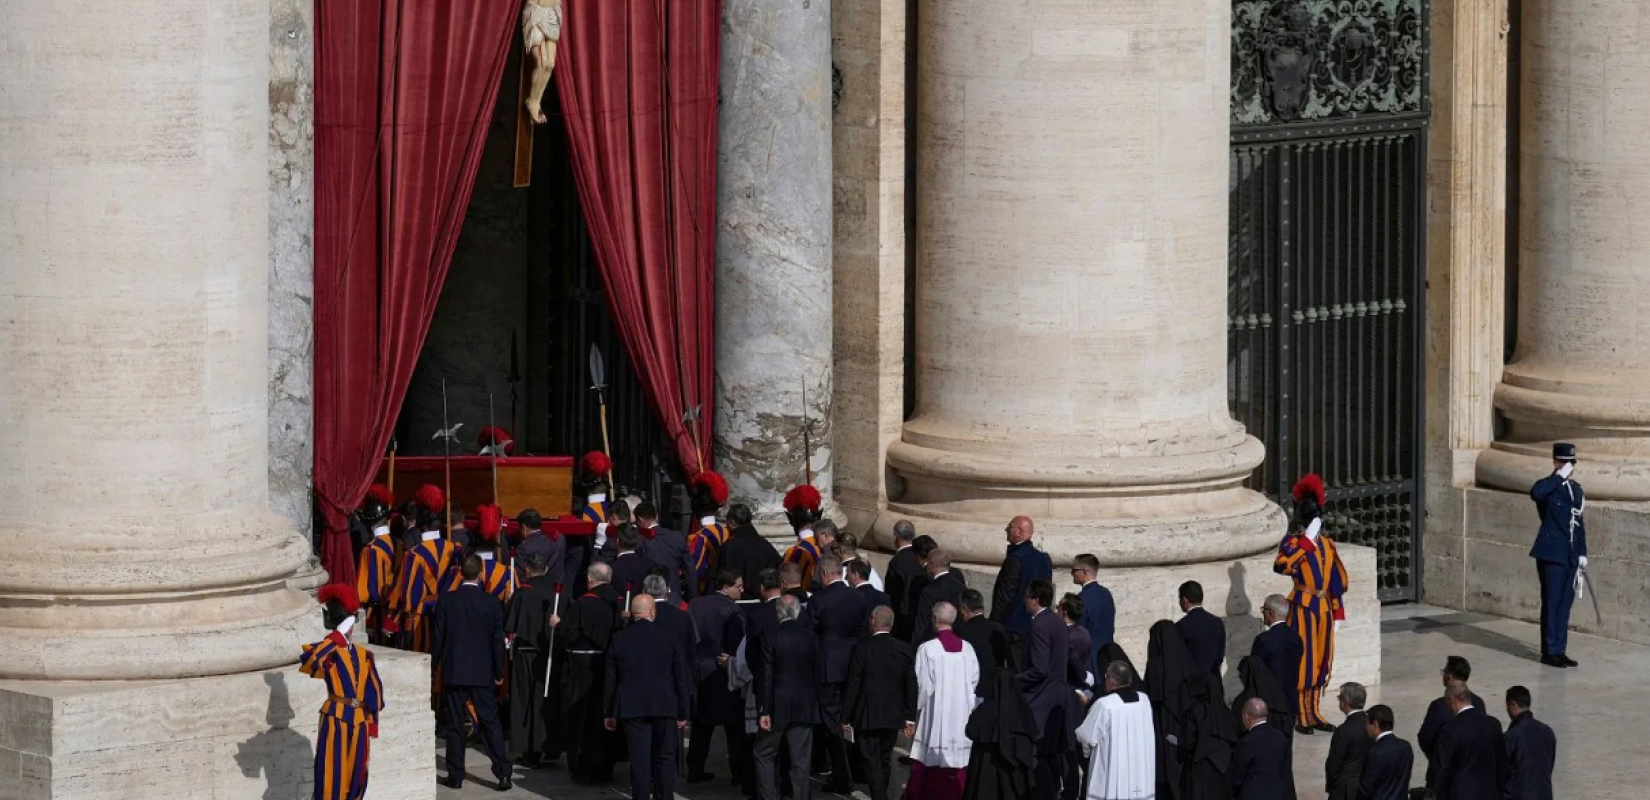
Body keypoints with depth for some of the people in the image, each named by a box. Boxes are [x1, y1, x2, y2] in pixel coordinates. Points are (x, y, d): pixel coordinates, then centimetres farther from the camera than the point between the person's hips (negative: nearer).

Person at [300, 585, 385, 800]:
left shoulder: (363, 654, 10)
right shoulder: (327, 652, -5)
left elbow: (374, 689, 14)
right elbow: (309, 661, -29)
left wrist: (372, 721, 9)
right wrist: (337, 637, -25)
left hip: (359, 721, 5)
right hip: (335, 720, -5)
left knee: (356, 774, 10)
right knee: (332, 774, -5)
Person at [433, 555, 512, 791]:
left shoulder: (447, 601, -6)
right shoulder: (492, 603, -6)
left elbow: (438, 638, -2)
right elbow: (498, 640, -1)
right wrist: (499, 672, 10)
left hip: (453, 672, 0)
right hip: (482, 673, 0)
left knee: (455, 724, 6)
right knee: (490, 721, 4)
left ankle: (456, 775, 7)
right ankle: (502, 773, -2)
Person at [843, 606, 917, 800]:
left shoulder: (862, 648, -13)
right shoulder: (905, 650, 1)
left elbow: (853, 686, -11)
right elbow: (911, 687, 4)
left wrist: (845, 718, -3)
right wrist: (910, 718, 11)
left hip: (867, 716, -5)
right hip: (893, 717, 5)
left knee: (872, 762, -3)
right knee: (884, 762, 18)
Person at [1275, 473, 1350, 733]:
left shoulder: (1327, 544, 12)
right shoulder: (1293, 542, -8)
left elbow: (1336, 579, 17)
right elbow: (1281, 565, -29)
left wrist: (1337, 611, 14)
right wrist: (1306, 542, -26)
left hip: (1324, 608, 7)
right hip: (1303, 607, -7)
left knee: (1321, 662, 11)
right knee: (1303, 661, -6)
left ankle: (1313, 713, 19)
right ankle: (1300, 716, 0)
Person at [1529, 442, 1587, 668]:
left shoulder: (1577, 490, 15)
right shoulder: (1547, 487, -7)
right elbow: (1535, 493, -33)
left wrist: (1582, 553, 14)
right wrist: (1560, 476, -25)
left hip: (1570, 556, 7)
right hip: (1551, 555, -7)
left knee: (1565, 604, 9)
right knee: (1552, 604, -3)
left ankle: (1560, 650, 15)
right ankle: (1550, 651, 3)